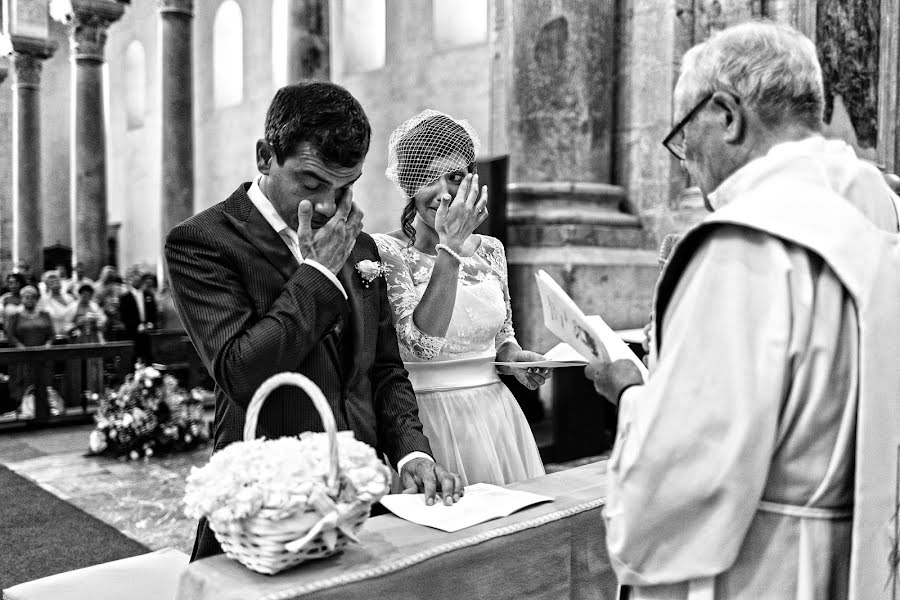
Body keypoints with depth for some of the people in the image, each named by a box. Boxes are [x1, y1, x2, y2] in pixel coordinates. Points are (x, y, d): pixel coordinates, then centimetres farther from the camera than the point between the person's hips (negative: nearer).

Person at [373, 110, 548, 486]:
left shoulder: (490, 251, 7)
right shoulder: (385, 251, -10)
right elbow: (421, 341, -22)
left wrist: (515, 359, -3)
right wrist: (449, 246, -22)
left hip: (496, 413, 5)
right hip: (427, 421, -5)